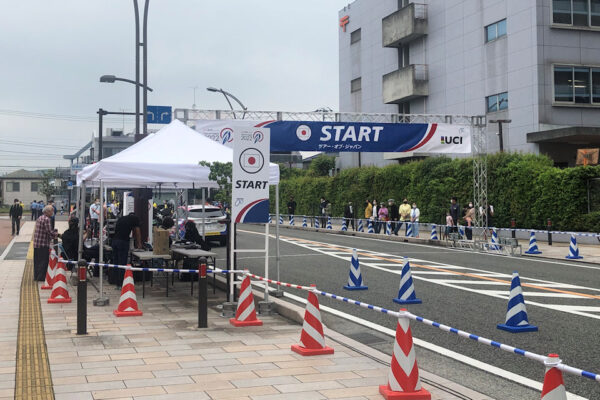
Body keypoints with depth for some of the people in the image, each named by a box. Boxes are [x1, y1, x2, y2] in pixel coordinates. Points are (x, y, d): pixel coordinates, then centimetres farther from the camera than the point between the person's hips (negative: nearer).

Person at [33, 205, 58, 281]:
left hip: (36, 243, 9)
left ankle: (36, 276, 22)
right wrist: (56, 234, -1)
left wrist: (54, 233, 13)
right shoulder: (46, 219, -16)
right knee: (44, 261, 0)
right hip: (43, 244, -9)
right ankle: (41, 277, 3)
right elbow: (49, 231, -18)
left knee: (37, 260, 15)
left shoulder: (39, 218, 14)